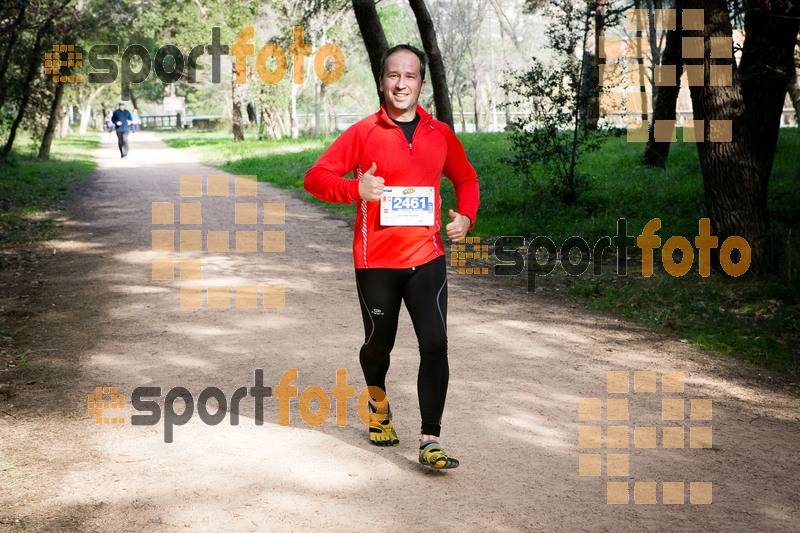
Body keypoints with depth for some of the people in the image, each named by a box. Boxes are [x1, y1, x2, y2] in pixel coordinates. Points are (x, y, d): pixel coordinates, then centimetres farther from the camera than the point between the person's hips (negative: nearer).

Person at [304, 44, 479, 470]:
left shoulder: (440, 134, 7)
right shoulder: (362, 133, -2)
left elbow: (465, 179, 22)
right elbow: (315, 178, -4)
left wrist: (465, 216, 3)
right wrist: (356, 188, -22)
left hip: (427, 257, 2)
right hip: (376, 260, -1)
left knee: (435, 345, -9)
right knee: (379, 343, 13)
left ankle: (430, 441, -5)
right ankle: (378, 398, 45)